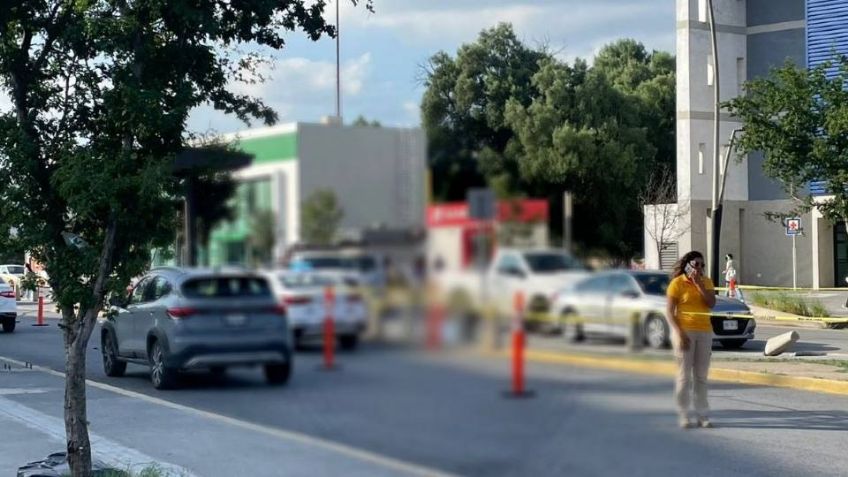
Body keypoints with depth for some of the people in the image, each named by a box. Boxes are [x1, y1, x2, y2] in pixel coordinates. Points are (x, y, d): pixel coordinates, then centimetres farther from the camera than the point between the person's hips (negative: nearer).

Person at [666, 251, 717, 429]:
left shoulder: (706, 282, 10)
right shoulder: (677, 283, -5)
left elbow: (711, 303, -5)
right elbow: (670, 312, -8)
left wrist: (699, 284, -11)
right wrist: (679, 334, -17)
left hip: (704, 332, 5)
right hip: (685, 331, -5)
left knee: (701, 376, 7)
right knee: (685, 376, -3)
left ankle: (702, 415, 11)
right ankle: (684, 416, 0)